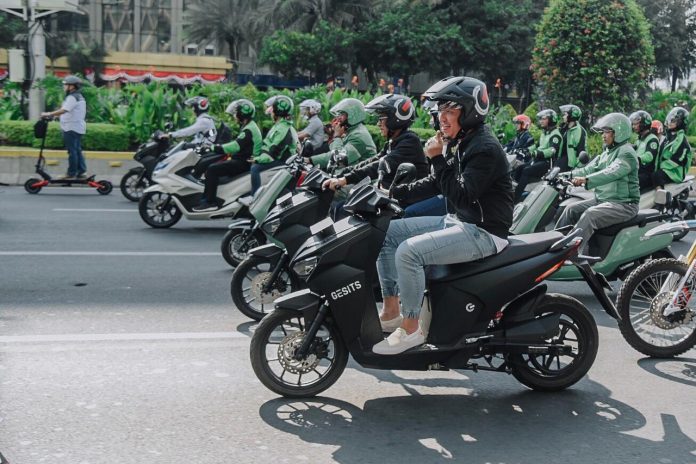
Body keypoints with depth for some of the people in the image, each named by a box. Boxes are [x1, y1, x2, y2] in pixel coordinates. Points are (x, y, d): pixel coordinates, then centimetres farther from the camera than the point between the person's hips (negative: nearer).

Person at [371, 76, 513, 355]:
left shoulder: (485, 149, -19)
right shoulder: (458, 142, 9)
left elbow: (461, 196, -26)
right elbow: (437, 184, 18)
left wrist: (438, 159, -23)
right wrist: (398, 192, 7)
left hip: (483, 232, -10)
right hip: (457, 222, 10)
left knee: (409, 252, -27)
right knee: (387, 233, 6)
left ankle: (411, 329, -12)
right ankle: (391, 312, 10)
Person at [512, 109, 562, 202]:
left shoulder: (555, 134, -10)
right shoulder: (544, 133, 21)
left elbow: (553, 150, -25)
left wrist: (538, 153, -38)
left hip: (548, 162, -10)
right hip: (538, 160, 10)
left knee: (526, 171, -28)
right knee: (518, 169, -6)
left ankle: (515, 199, -32)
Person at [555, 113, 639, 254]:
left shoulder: (627, 153, -13)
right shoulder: (607, 153, 18)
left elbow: (612, 173, -31)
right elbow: (588, 169, 12)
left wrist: (586, 180, -46)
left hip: (624, 204, -9)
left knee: (589, 215, -30)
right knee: (571, 209, -1)